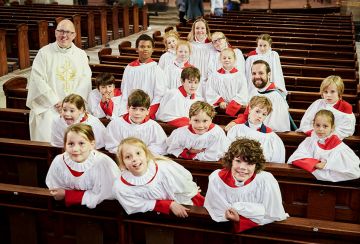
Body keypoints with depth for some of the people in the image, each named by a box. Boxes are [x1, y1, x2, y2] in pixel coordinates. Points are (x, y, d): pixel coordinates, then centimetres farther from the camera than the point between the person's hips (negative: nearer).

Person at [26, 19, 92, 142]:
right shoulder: (44, 52, 2)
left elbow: (85, 81, 4)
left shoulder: (81, 55, 10)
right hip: (49, 105, -1)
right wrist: (56, 102, -9)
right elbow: (38, 80, -4)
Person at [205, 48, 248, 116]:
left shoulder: (240, 75, 7)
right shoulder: (214, 76, 10)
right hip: (219, 107, 1)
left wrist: (234, 103, -11)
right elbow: (210, 93, 4)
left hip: (236, 107, -1)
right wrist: (220, 102, -9)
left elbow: (243, 93, 0)